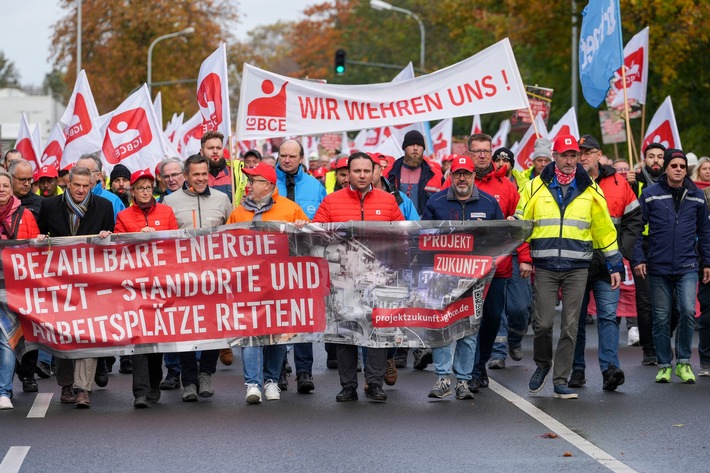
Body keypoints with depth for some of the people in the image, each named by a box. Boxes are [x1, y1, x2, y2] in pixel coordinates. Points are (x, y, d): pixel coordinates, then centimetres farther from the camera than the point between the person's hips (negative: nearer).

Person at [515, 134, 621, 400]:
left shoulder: (590, 190, 8)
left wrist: (614, 265, 13)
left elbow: (604, 229, 13)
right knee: (543, 323, -3)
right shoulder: (535, 187, 4)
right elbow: (519, 223, 10)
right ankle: (542, 365, 25)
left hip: (577, 268, 1)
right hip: (545, 267, -1)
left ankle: (560, 381, 8)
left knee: (570, 327, 1)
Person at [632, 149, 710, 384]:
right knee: (661, 318, 4)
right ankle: (664, 365, 17)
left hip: (687, 267, 1)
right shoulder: (650, 194, 0)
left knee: (688, 311, -14)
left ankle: (683, 362, 2)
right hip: (658, 267, -1)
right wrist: (638, 258, -5)